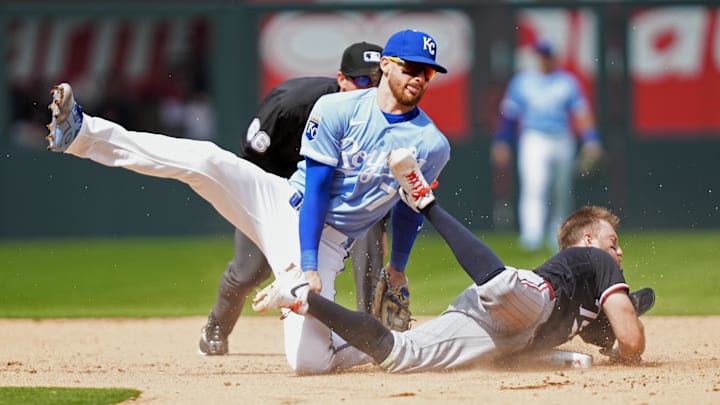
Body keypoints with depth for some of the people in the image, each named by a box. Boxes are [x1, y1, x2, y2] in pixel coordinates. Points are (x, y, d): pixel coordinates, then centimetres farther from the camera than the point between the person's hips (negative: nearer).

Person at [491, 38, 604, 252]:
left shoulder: (567, 81, 7)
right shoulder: (522, 81, 7)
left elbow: (581, 113, 0)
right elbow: (508, 114, 8)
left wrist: (590, 141, -11)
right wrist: (501, 143, 3)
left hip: (562, 142, 2)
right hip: (533, 140, -2)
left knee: (562, 193, 8)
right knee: (534, 187, -20)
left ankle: (557, 238, 23)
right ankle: (532, 235, -32)